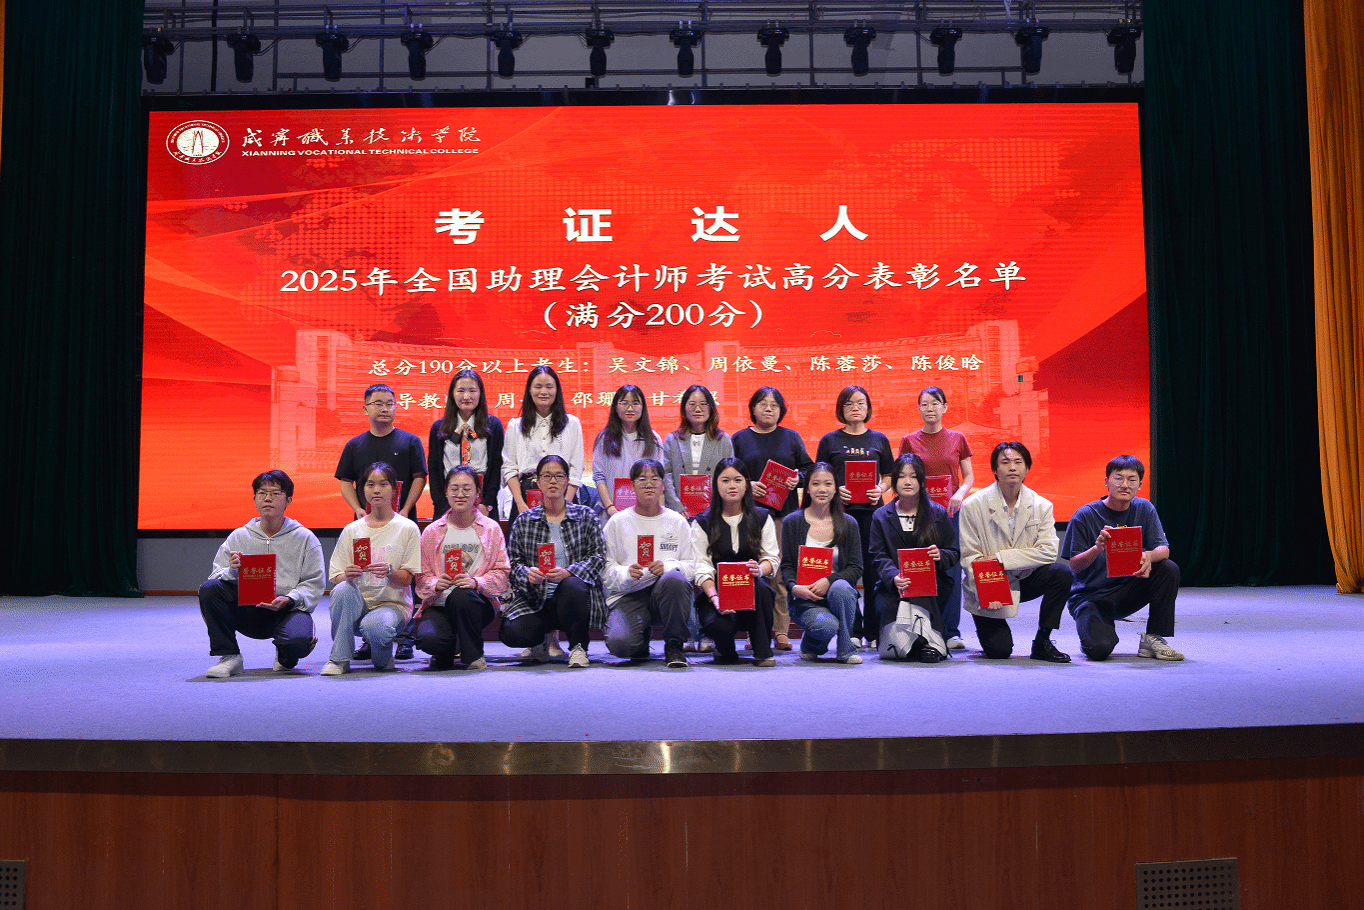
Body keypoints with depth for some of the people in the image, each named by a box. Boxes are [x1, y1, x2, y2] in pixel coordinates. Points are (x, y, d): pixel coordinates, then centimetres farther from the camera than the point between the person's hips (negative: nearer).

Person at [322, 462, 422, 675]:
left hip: (393, 604, -2)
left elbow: (407, 578, -2)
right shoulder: (351, 530, 9)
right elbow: (336, 577, 5)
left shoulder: (407, 528, 2)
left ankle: (383, 657, 1)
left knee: (374, 626, -36)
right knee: (343, 589, -32)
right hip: (358, 605, 3)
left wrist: (389, 571, -25)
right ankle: (339, 659, -20)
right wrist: (347, 575, -19)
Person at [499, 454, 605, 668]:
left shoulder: (585, 516, 6)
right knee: (511, 633, -26)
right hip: (535, 599, 2)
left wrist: (568, 572, -20)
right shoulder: (524, 521, 9)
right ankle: (544, 639, 13)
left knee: (572, 586, -38)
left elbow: (597, 557, -3)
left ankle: (578, 647, -11)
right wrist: (528, 574, -18)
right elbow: (514, 562, 6)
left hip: (575, 596, -1)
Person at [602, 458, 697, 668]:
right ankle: (641, 641, 13)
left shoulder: (677, 522, 11)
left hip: (664, 593, 1)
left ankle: (674, 646, -14)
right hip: (627, 596, 0)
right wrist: (626, 573, -15)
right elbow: (605, 566, 5)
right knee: (619, 644, -29)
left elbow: (692, 566, 6)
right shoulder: (617, 522, 8)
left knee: (674, 579, -37)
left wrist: (668, 566, -14)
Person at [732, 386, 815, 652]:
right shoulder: (740, 439, 11)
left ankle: (781, 630, 1)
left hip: (784, 512, 1)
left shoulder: (791, 438, 15)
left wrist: (798, 478, -5)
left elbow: (809, 468, 15)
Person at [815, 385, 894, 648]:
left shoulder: (879, 439, 13)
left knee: (873, 571, -1)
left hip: (872, 510, 1)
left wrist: (880, 490, -5)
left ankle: (874, 632, 7)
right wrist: (836, 490, -11)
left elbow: (888, 476, 15)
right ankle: (852, 631, 5)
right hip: (841, 510, -1)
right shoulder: (830, 440, 9)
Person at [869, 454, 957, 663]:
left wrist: (940, 555, -16)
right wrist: (893, 577, -21)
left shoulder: (938, 514, 12)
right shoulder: (881, 516, 12)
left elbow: (954, 554, 11)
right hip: (893, 586, 1)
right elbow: (879, 557, 1)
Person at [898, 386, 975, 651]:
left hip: (950, 510, 1)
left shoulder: (957, 439, 8)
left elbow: (969, 476, 10)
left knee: (951, 570, -2)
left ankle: (950, 632, 5)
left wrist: (961, 493, -9)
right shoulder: (910, 441, 6)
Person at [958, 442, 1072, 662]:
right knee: (998, 651, -15)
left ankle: (1042, 642, -9)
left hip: (1024, 580, 3)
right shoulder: (973, 506, -10)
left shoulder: (1041, 506, -3)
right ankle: (987, 623, 23)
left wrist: (1001, 557, -20)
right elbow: (969, 558, -11)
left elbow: (1048, 552, -13)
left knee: (1061, 573, -25)